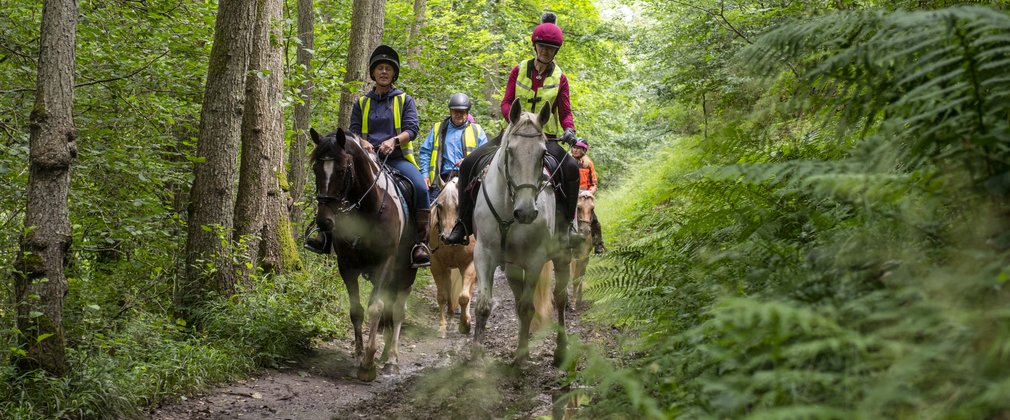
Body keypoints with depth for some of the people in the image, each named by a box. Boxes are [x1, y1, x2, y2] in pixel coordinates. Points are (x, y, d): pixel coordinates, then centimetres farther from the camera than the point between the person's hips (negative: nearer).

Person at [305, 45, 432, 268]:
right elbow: (353, 132, 11)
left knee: (420, 188, -31)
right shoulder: (361, 103, 19)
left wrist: (394, 140, -22)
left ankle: (421, 243, -29)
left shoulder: (405, 100, 12)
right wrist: (363, 143, -13)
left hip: (398, 158, -3)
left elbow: (412, 129, -1)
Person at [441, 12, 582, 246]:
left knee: (571, 168, -32)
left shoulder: (560, 78, 3)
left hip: (547, 138, -2)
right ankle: (463, 225, -7)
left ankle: (569, 222, -16)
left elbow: (565, 113, 2)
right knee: (470, 163, -14)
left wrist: (569, 130, -20)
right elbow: (506, 104, 1)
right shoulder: (519, 71, 5)